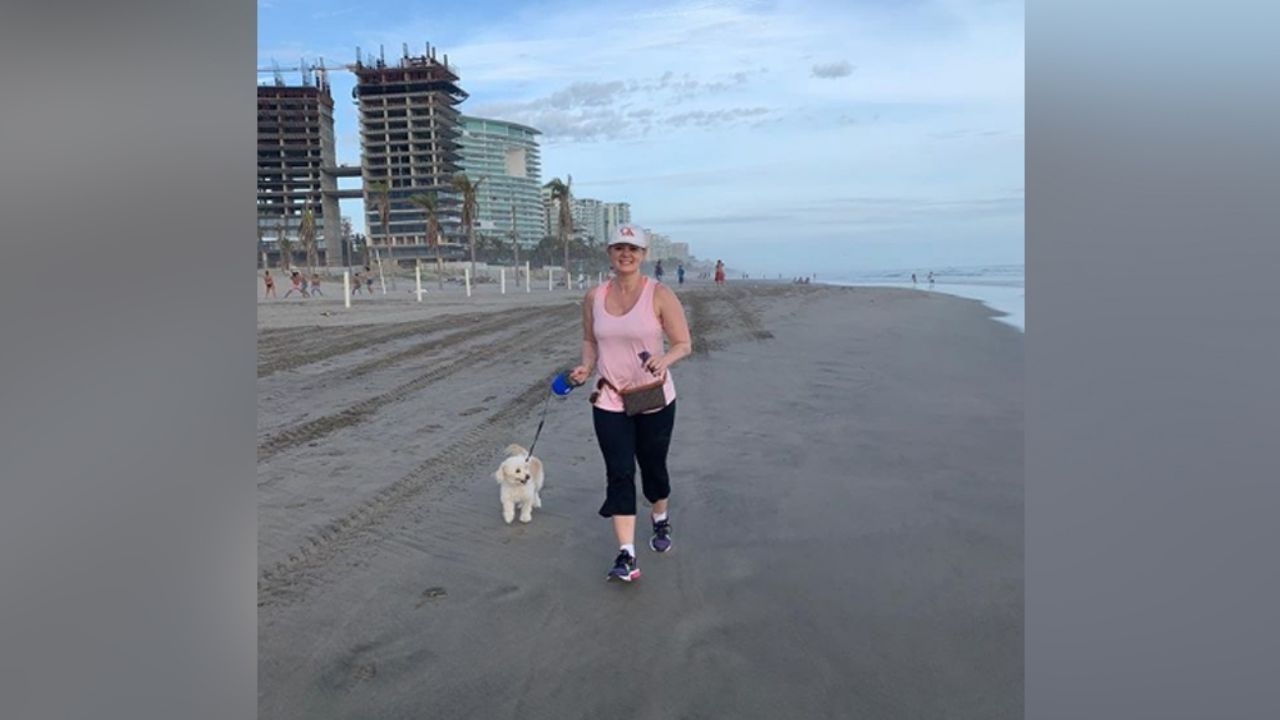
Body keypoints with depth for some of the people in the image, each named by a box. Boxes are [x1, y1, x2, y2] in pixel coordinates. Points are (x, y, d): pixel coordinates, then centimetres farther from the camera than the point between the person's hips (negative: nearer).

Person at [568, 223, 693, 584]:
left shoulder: (660, 295, -11)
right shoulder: (594, 297, 0)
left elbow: (684, 344, -9)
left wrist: (664, 360, -30)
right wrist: (586, 366, -7)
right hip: (609, 402, 2)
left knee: (653, 467, 16)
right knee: (619, 475, -4)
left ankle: (661, 521, 46)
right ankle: (626, 557, -2)